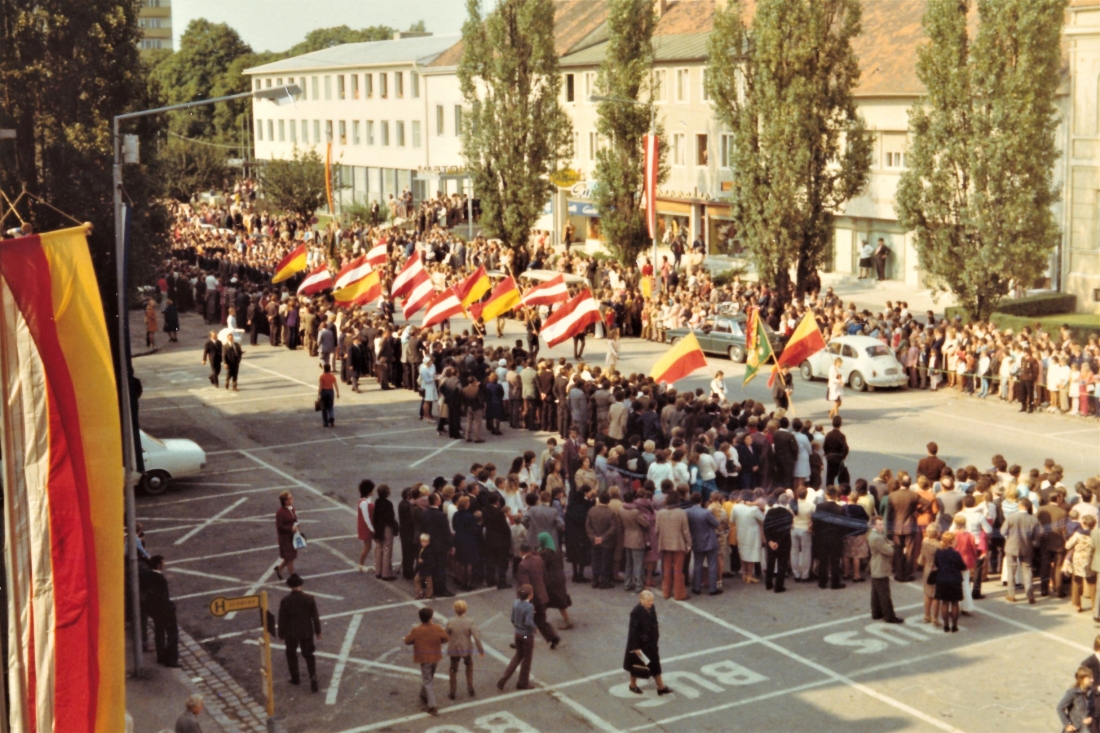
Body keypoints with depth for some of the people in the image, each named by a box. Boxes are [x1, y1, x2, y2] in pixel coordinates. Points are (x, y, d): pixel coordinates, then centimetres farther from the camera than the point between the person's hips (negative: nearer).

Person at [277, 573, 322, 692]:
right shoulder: (309, 598, -15)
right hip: (307, 632, 1)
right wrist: (318, 631, 5)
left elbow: (282, 619, -11)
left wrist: (281, 633, 4)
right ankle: (313, 677, -2)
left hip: (291, 632, -1)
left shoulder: (285, 600, -18)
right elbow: (315, 617, -8)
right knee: (308, 655, 16)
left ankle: (295, 678, 32)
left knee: (291, 653, 22)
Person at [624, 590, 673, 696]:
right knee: (637, 664, 14)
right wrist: (636, 647, -21)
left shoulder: (651, 608, -5)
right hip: (640, 643, -7)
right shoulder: (636, 612, -27)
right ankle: (633, 685, 35)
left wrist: (655, 637, 16)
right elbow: (633, 631, -23)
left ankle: (661, 687, 28)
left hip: (651, 643, 7)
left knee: (655, 664, 15)